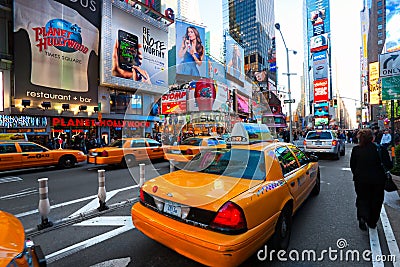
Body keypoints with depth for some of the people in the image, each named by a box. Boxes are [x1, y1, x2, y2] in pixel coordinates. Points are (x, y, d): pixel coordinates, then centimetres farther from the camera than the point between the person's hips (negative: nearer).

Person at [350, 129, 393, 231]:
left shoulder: (356, 149, -8)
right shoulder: (381, 149, -13)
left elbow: (352, 165, 0)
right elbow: (389, 166, -10)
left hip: (361, 180, 0)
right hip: (378, 180, 0)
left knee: (362, 199, 16)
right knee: (376, 201, 17)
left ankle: (362, 216, -6)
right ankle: (372, 222, 30)